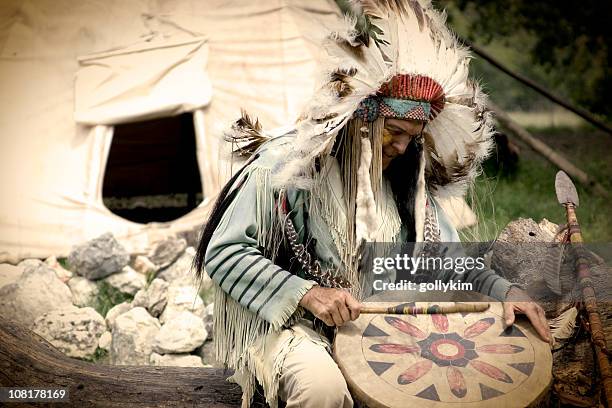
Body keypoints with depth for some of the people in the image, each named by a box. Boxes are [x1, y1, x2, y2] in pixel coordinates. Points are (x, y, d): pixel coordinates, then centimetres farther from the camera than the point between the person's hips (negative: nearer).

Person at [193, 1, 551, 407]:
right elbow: (223, 253, -14)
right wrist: (306, 293, -25)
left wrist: (506, 290, -9)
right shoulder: (287, 164, -13)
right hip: (290, 322, -5)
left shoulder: (407, 180, 5)